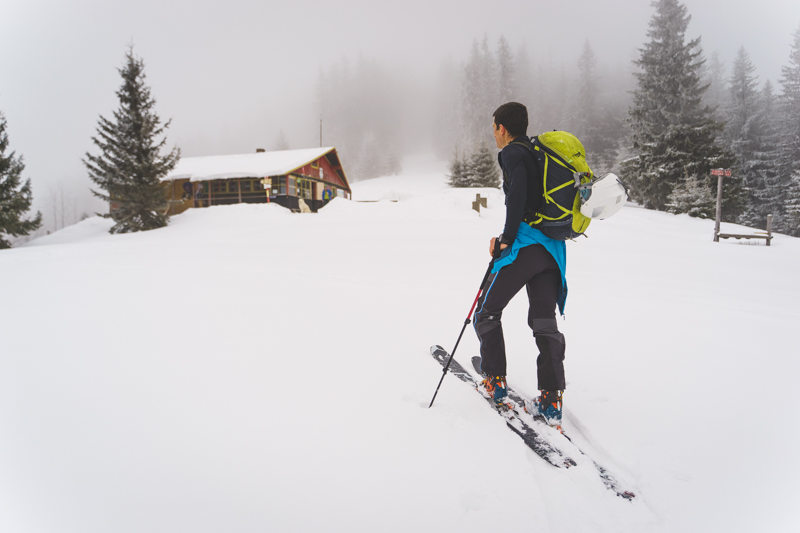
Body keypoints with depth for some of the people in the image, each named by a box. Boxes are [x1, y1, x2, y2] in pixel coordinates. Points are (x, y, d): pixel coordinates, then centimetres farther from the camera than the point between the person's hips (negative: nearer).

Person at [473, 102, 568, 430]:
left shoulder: (513, 153, -4)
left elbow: (517, 194, -19)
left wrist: (507, 239, -11)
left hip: (526, 243, -8)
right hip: (552, 247, 8)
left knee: (487, 312, 8)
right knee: (545, 322, 7)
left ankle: (495, 384, 13)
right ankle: (551, 403, 6)